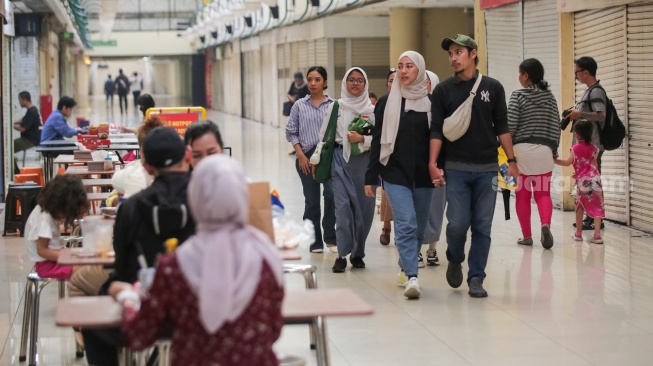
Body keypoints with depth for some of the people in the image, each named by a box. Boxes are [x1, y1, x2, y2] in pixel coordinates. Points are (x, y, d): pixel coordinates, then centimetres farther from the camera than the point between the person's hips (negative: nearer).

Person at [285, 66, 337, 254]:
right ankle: (315, 242, 14)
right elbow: (291, 132, 6)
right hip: (306, 156, 1)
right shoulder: (299, 106, 6)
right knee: (311, 200, 5)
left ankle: (330, 238, -2)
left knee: (331, 194, -16)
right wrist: (301, 155, -3)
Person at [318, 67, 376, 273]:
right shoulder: (335, 107, 7)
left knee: (363, 208, 3)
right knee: (343, 206, -8)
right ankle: (342, 255, -8)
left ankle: (358, 253, 15)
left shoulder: (372, 109, 3)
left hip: (364, 161, 0)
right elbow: (324, 136, 12)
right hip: (340, 159, 0)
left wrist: (362, 139, -13)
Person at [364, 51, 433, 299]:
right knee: (406, 224, -15)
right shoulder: (387, 103, 4)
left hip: (423, 176, 2)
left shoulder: (430, 102, 5)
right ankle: (412, 277, -21)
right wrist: (370, 177, 2)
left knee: (418, 228, 8)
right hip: (395, 173, -2)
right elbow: (378, 141, 5)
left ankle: (405, 269, 26)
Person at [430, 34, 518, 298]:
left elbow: (502, 127, 8)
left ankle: (476, 278, 9)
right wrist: (432, 163, -9)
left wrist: (511, 161, 3)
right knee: (458, 223, -7)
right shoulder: (443, 90, 4)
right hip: (456, 169, -1)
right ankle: (455, 260, 22)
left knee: (482, 226, 1)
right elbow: (437, 130, 1)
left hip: (487, 167, 1)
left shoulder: (492, 88, 6)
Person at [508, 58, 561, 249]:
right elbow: (555, 126, 8)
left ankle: (527, 236, 10)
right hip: (544, 150, 3)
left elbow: (510, 125, -9)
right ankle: (545, 224, -19)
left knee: (523, 195, 7)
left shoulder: (518, 95, -6)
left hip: (521, 149, -3)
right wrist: (554, 149, 18)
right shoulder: (549, 96, 7)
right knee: (543, 193, 6)